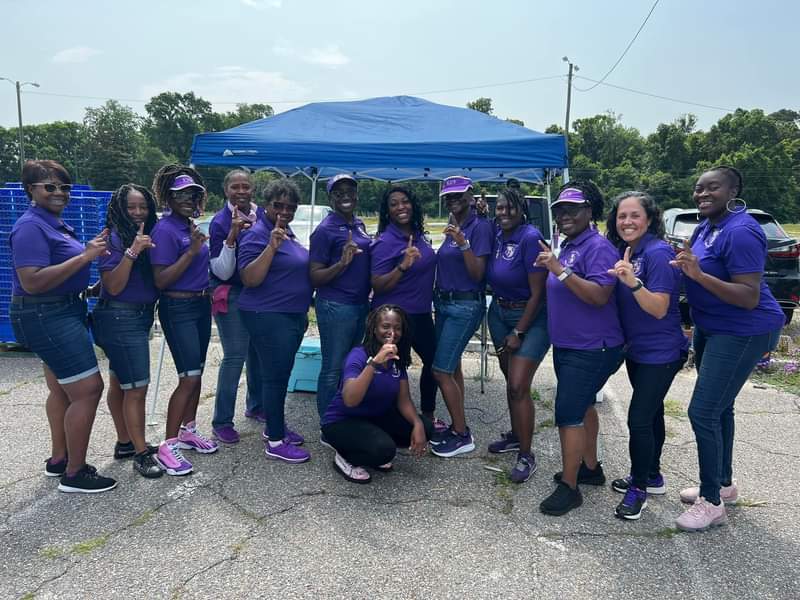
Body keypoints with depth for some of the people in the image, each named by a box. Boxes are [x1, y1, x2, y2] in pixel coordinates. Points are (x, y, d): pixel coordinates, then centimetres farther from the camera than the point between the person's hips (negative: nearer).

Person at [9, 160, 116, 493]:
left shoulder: (53, 222, 13)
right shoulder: (31, 227, -17)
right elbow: (32, 282, -27)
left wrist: (90, 250, 8)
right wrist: (84, 256, -28)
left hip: (61, 313, 11)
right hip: (47, 317, -11)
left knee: (62, 389, 18)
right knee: (88, 389, -10)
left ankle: (59, 459, 32)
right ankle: (74, 474, 1)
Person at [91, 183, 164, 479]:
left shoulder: (148, 235, 10)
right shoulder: (114, 238, -12)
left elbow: (155, 278, 16)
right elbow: (113, 286, -19)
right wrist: (132, 251, -26)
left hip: (139, 316, 8)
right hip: (121, 318, -8)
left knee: (119, 383, 17)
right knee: (137, 387, -7)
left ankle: (125, 442, 27)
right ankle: (141, 454, 1)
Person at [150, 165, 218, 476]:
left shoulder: (191, 226, 9)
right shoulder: (165, 230, -16)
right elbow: (161, 281, -21)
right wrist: (191, 251, -25)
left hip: (201, 305, 9)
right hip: (178, 309, -8)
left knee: (197, 372, 15)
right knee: (189, 377, -9)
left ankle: (188, 430, 29)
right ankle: (168, 445, 0)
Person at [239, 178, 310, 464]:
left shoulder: (286, 232, 12)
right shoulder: (257, 234, -14)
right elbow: (249, 279, -23)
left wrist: (302, 312, 21)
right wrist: (272, 246, -31)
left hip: (292, 315, 9)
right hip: (269, 317, -9)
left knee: (281, 374, 17)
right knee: (275, 376, -4)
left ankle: (275, 427, 31)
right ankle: (275, 442, 6)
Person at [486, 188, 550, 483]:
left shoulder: (530, 237, -19)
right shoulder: (497, 235, 1)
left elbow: (537, 292, -18)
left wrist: (519, 332, -14)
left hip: (530, 317, -7)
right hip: (499, 313, 7)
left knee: (519, 386, -9)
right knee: (510, 380, 17)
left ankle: (526, 455, 4)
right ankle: (516, 435, 35)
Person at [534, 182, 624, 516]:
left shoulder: (598, 247, -17)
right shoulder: (568, 247, 12)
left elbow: (599, 296, -28)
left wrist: (560, 270, -31)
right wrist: (551, 266, 7)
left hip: (590, 348, -10)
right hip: (567, 345, 10)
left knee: (568, 414, -9)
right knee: (583, 406, 19)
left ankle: (569, 487, 2)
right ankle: (590, 468, 35)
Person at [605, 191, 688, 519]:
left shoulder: (658, 252, -19)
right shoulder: (623, 253, 4)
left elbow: (659, 309, -25)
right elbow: (616, 301, 13)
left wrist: (633, 282, -38)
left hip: (660, 353, -8)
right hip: (636, 349, 8)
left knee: (638, 419, -7)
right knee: (650, 413, 20)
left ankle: (638, 488, 11)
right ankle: (652, 476, 35)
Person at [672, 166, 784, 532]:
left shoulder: (740, 232, -22)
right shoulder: (707, 225, 7)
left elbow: (750, 297, -27)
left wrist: (699, 274, -35)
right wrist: (687, 263, 3)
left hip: (742, 334, -10)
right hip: (711, 329, 10)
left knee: (703, 412, -9)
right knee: (719, 408, 19)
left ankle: (713, 503, 5)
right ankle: (723, 484, 35)